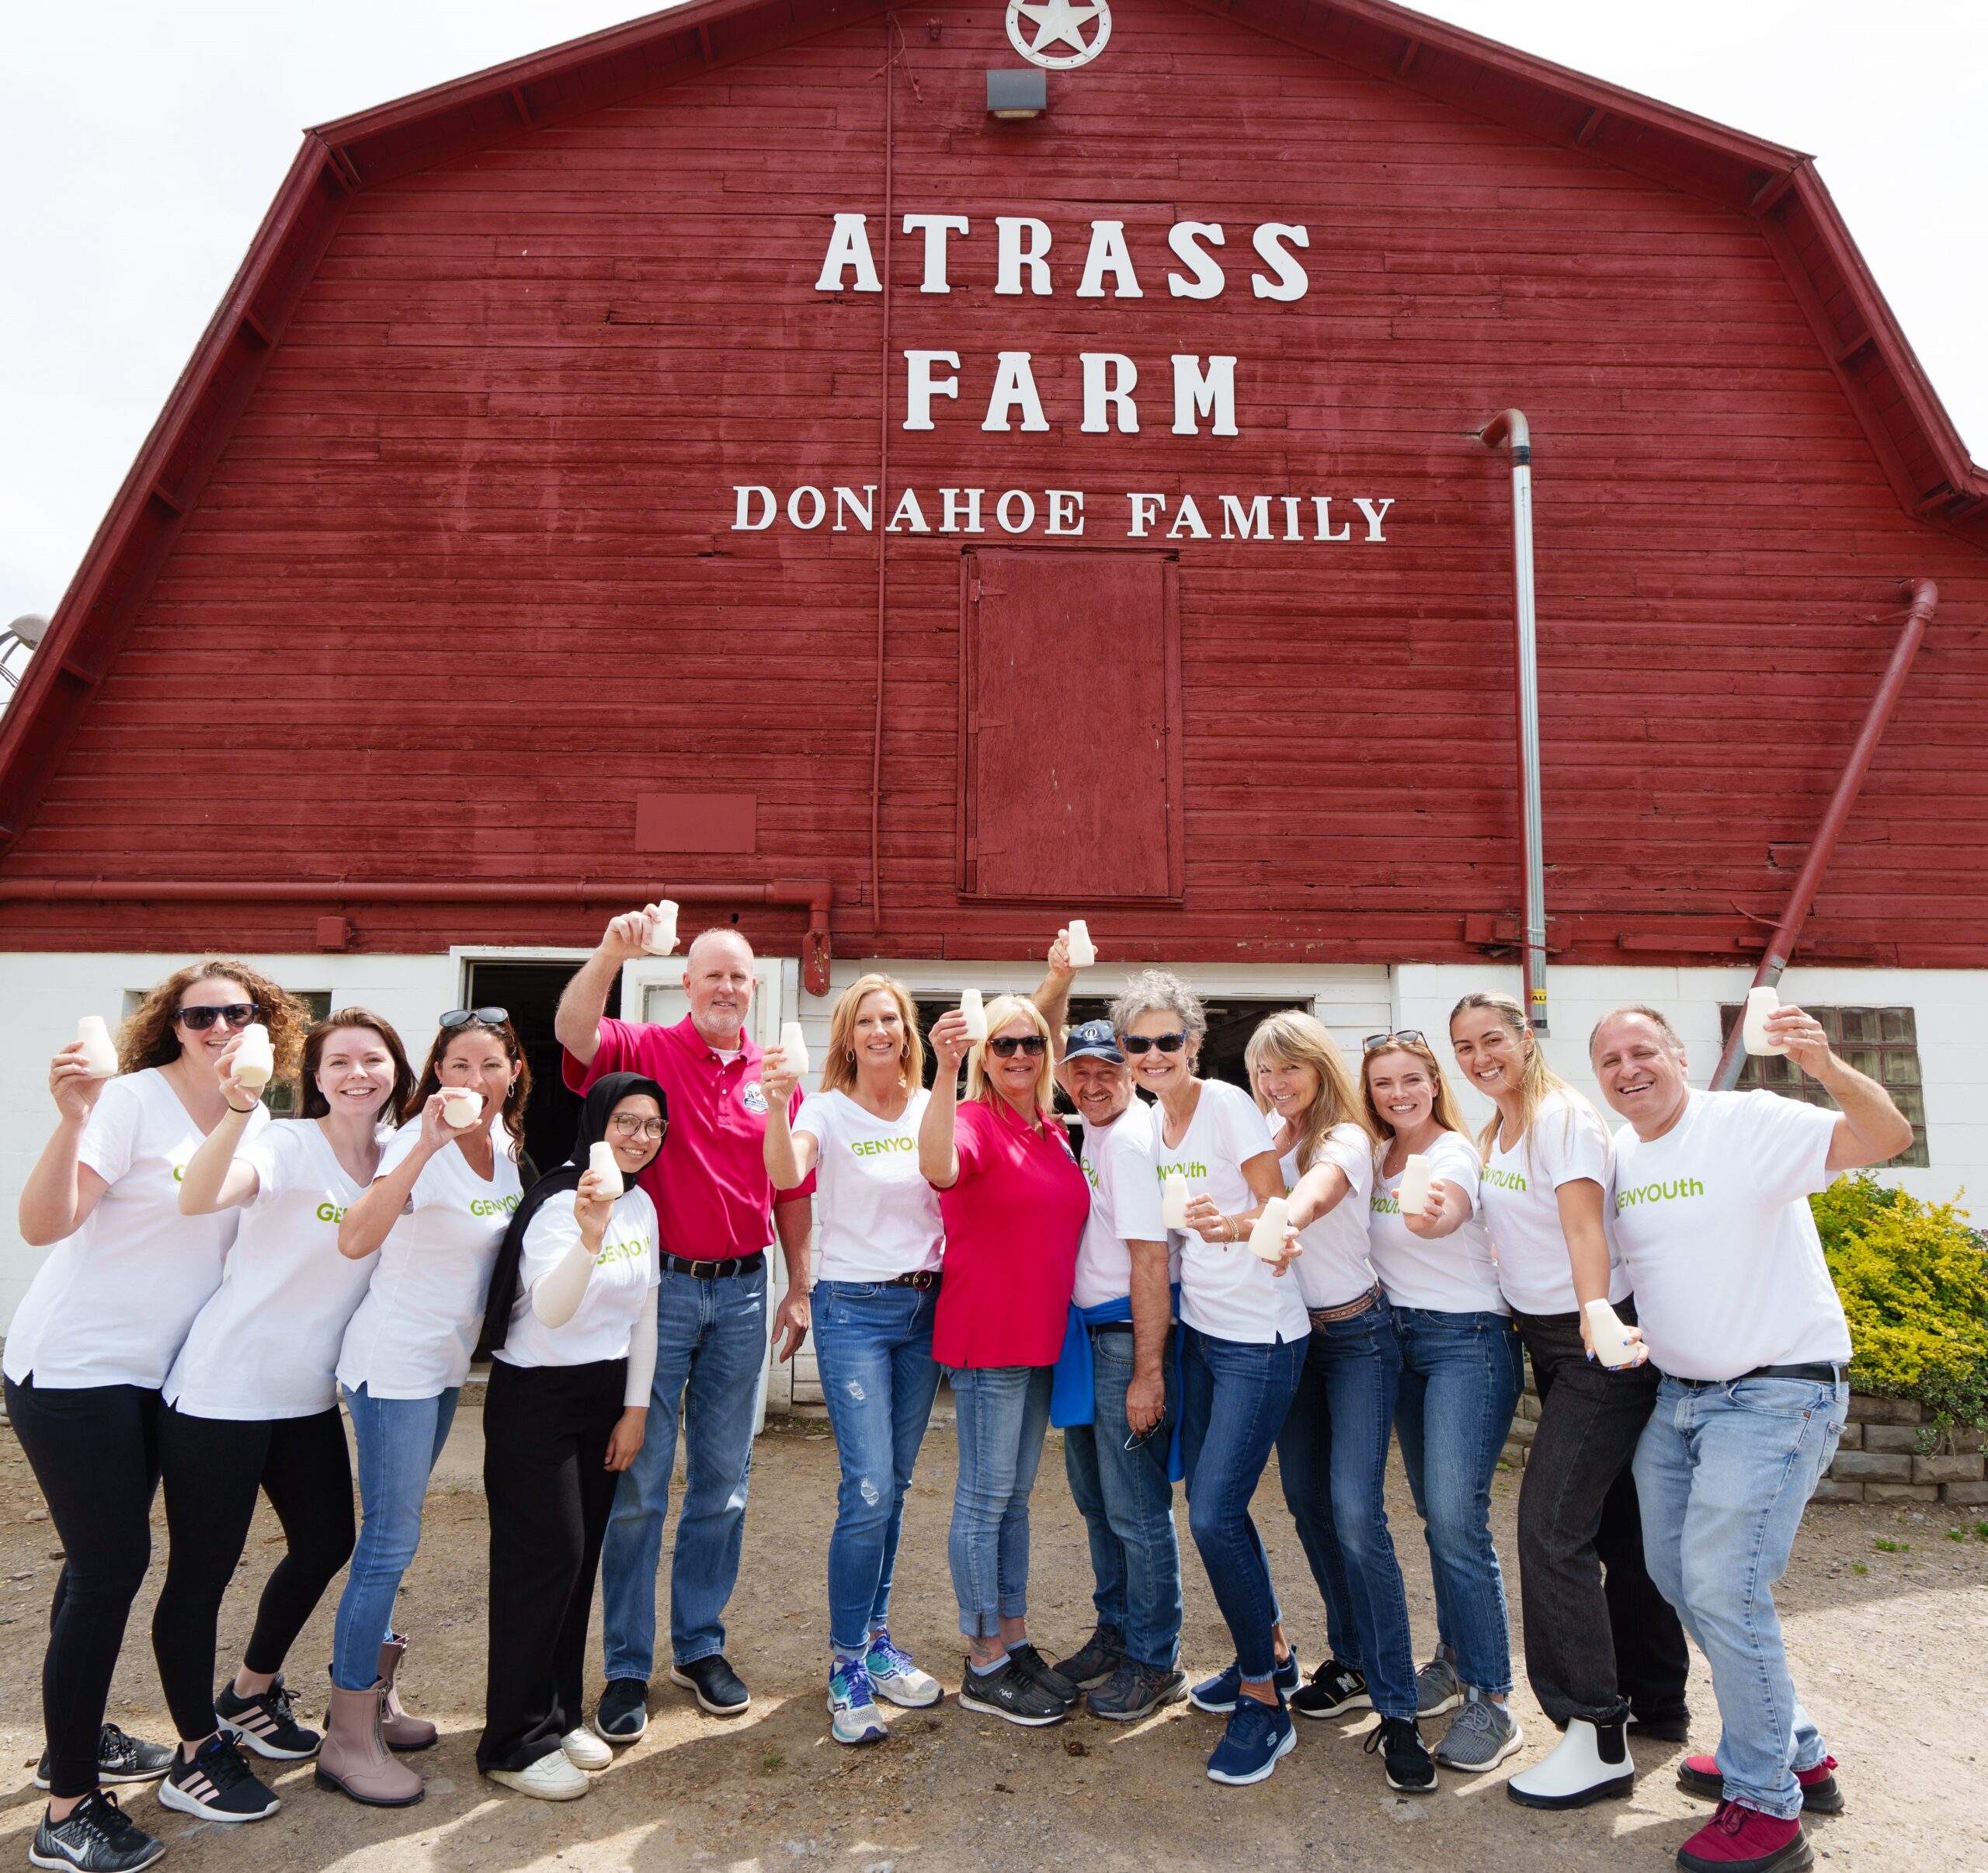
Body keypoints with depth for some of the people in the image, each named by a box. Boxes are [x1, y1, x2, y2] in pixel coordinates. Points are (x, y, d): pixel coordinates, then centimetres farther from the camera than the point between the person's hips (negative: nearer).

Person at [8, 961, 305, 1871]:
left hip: (151, 1373, 7)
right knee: (111, 1565, -5)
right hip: (73, 1369, -7)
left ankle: (79, 1740, 36)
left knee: (109, 1558, 18)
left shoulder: (256, 1119, 3)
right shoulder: (133, 1101, -18)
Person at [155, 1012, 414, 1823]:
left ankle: (250, 1693, 43)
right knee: (203, 1571, 5)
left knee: (326, 1545, 18)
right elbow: (197, 1198, -36)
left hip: (309, 1398, 7)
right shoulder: (288, 1146, -16)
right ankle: (195, 1756, 25)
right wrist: (238, 1109, -49)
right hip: (221, 1392, -7)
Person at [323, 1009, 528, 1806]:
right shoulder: (420, 1141, -22)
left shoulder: (503, 1140, 2)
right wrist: (426, 1145, -47)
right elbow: (354, 1240, -39)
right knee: (391, 1540, -4)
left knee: (392, 1533, 19)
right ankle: (347, 1740, 9)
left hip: (448, 1363, 8)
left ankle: (368, 1696, 33)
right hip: (396, 1364, -8)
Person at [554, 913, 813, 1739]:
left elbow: (792, 1191, 11)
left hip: (741, 1291, 4)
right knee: (639, 1481, 4)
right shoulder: (647, 1050, -3)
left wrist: (800, 1288, 9)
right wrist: (611, 954, -39)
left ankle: (700, 1646, 29)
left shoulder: (775, 1076, 6)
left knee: (723, 1479, 13)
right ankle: (626, 1668, 18)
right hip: (658, 1286, -3)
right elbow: (573, 1031, -25)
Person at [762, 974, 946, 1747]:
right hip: (853, 1308, -4)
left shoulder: (931, 1108, 5)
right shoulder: (828, 1110, -7)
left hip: (924, 1306, 4)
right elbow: (786, 1176, -28)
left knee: (893, 1485, 13)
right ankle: (847, 1665, 8)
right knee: (869, 1489, -9)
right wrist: (776, 1104, -42)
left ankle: (876, 1639, 30)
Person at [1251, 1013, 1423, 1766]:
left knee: (1355, 1512, -13)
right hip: (1290, 1334, 7)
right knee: (1306, 1498, 11)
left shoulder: (1345, 1138, -17)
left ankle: (1396, 1701, -2)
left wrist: (1279, 1223, -58)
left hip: (1356, 1335, -6)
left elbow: (1314, 1194, -39)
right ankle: (1353, 1659, 27)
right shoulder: (1268, 1134, 5)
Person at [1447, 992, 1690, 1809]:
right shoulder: (1495, 1133, 10)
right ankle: (1659, 1702, 31)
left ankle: (1597, 1737, -1)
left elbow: (1584, 1228, -29)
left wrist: (1598, 1320, -42)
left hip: (1598, 1338, -9)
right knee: (1614, 1519, 16)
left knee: (1551, 1522, -11)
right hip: (1546, 1340, 9)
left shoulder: (1564, 1116, -16)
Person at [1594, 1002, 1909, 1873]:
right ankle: (1797, 1755, 33)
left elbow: (1888, 1137, -28)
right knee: (1675, 1573, 14)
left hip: (1776, 1393, -8)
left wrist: (1826, 1066, -45)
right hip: (1678, 1393, 8)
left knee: (1722, 1588, -9)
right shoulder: (1618, 1157, 6)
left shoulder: (1749, 1123, -14)